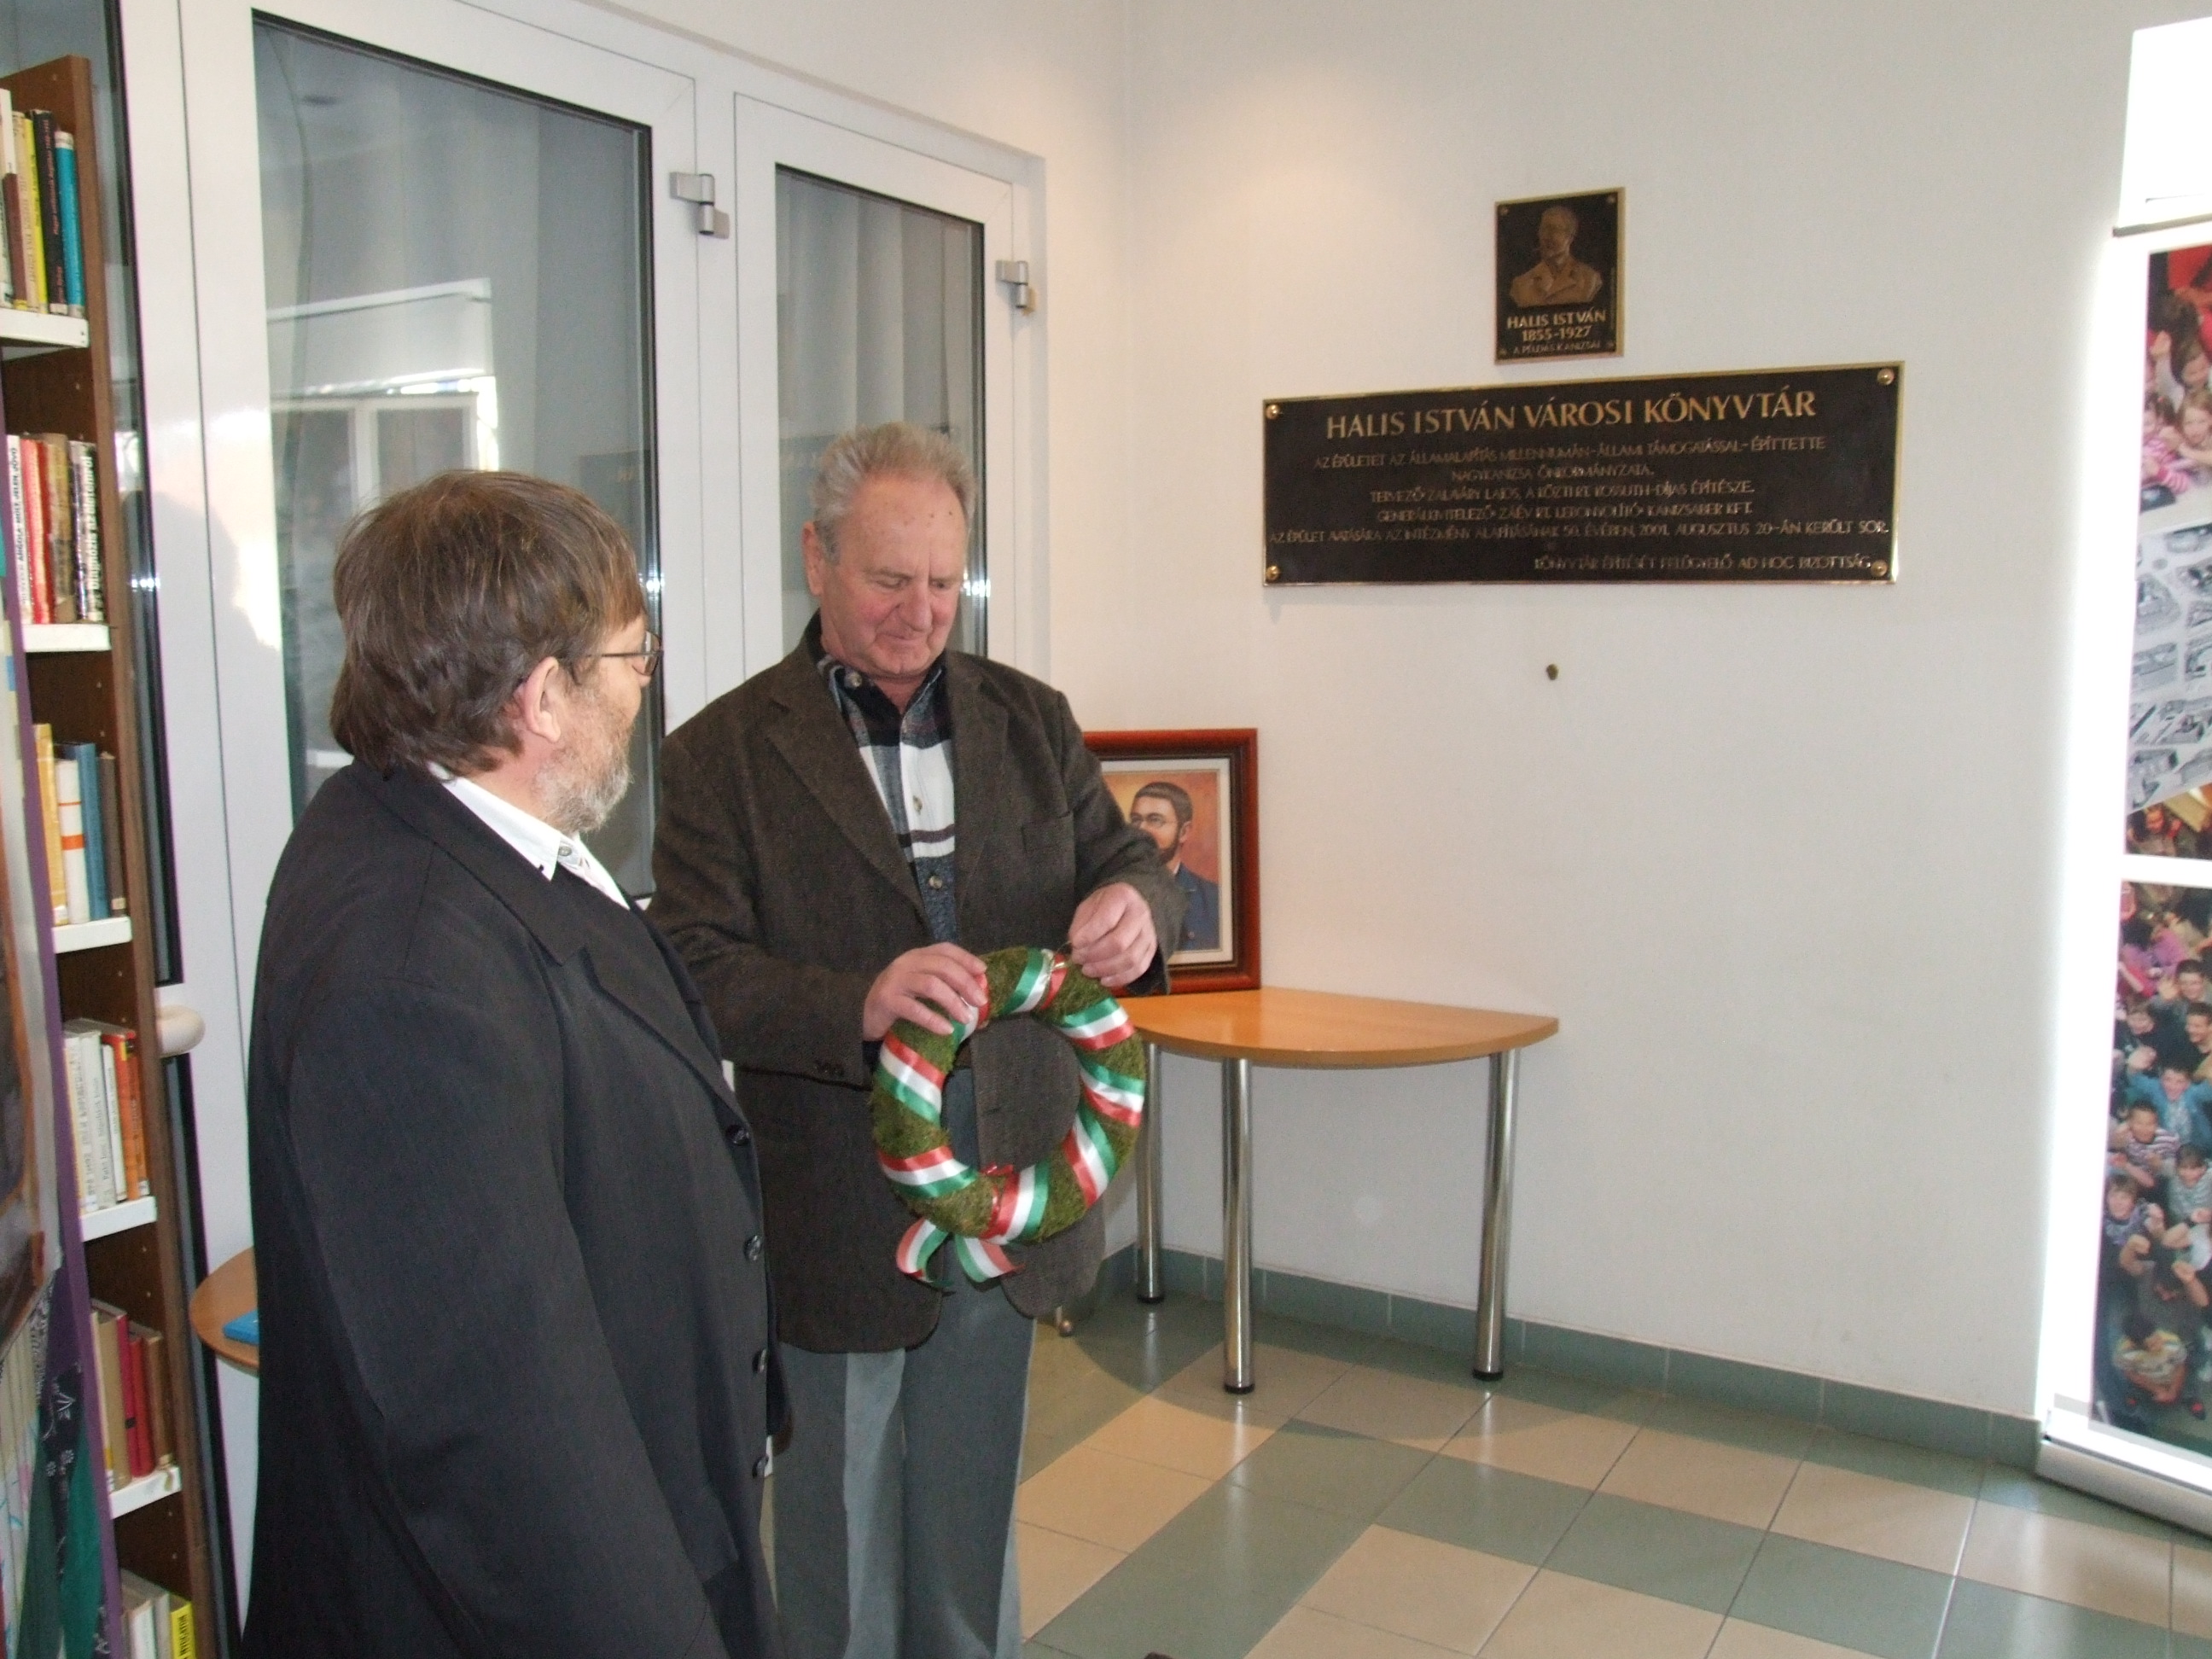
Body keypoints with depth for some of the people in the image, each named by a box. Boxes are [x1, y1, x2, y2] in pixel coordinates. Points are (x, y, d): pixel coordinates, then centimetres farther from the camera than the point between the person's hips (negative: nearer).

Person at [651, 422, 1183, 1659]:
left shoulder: (1030, 718, 6)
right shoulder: (725, 751, -7)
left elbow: (1132, 867, 5)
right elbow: (695, 970, -15)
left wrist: (1133, 906, -20)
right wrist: (859, 1003, -32)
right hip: (836, 1219, -3)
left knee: (975, 1515, 23)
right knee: (841, 1527, 16)